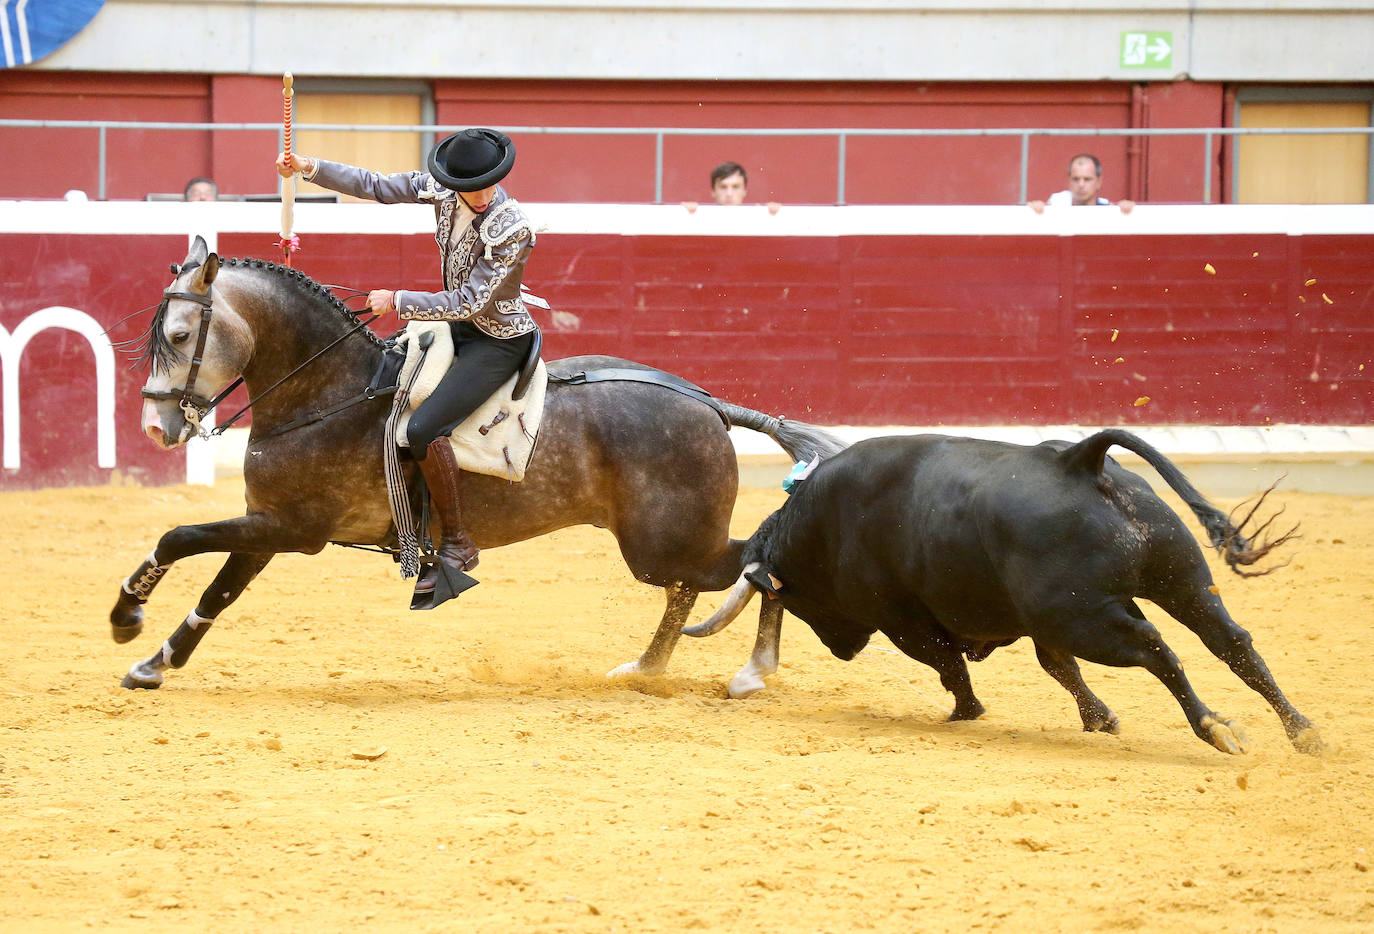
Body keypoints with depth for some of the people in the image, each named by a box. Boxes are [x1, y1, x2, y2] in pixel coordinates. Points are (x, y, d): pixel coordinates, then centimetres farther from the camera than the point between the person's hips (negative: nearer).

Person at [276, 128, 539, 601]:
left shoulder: (513, 229, -29)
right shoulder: (441, 189, -10)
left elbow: (468, 303, -26)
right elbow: (377, 186, 0)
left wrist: (397, 301, -23)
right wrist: (310, 168, -9)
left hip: (498, 342, -9)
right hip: (458, 325, 9)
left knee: (423, 429, -24)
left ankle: (457, 545, -11)